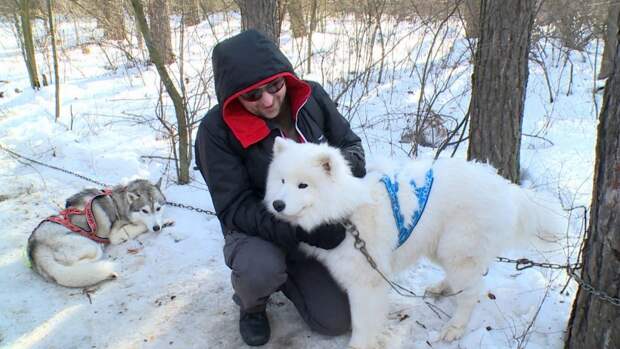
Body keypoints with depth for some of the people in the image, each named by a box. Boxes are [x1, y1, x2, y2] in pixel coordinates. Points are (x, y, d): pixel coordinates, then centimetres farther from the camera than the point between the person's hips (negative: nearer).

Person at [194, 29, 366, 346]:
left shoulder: (311, 97, -11)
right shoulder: (217, 130, -23)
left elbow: (350, 143, 2)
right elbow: (234, 209, -22)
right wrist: (301, 228, -34)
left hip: (321, 223, 4)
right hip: (257, 229, -3)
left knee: (338, 321, -2)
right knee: (260, 271, -38)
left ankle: (288, 273, 27)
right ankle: (251, 305, 2)